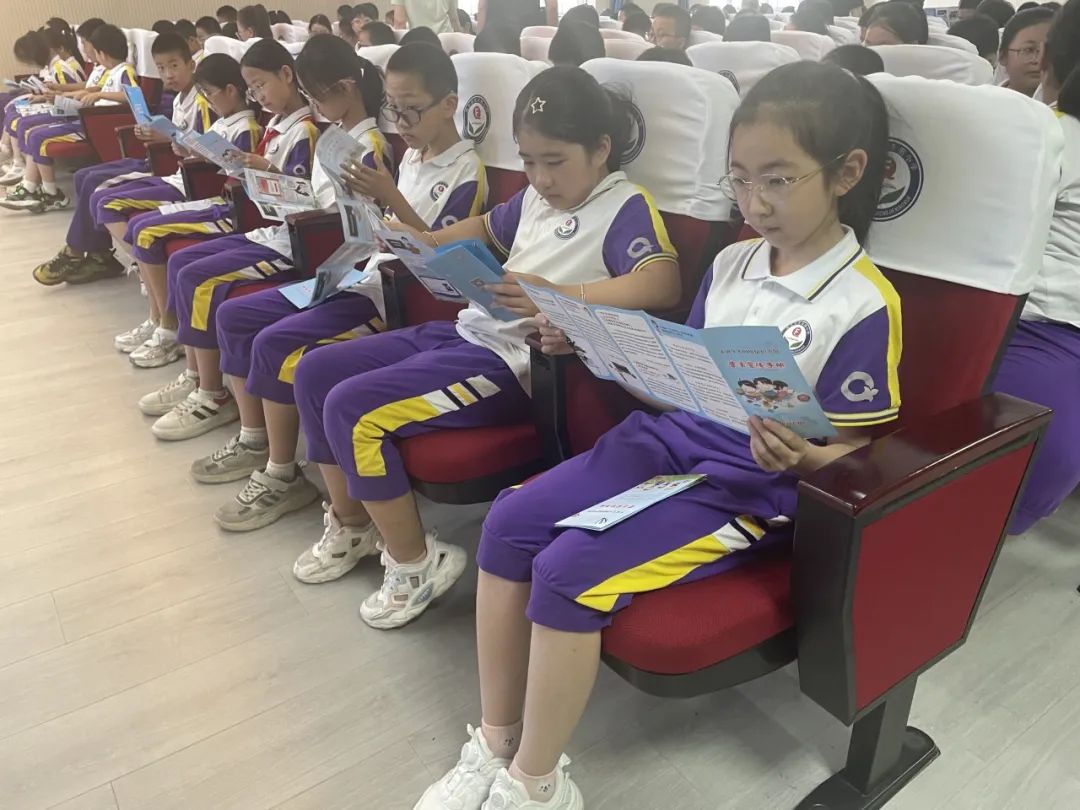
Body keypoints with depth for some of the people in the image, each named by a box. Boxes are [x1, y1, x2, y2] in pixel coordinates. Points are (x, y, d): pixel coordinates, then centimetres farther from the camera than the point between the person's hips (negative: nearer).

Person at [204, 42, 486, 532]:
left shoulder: (467, 172, -10)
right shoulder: (410, 157, 15)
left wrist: (392, 198, -23)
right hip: (365, 278, 9)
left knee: (276, 343, -24)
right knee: (233, 316, 5)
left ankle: (283, 477, -7)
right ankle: (254, 442, 16)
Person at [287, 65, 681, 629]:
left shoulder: (626, 208, -9)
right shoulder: (536, 197, 16)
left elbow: (663, 283, -27)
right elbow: (487, 229, 35)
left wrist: (561, 296, -39)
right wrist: (425, 242, 18)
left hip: (515, 362, -9)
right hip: (466, 330, 10)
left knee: (353, 409, -21)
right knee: (314, 373, 7)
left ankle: (416, 563, -2)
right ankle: (350, 525, 22)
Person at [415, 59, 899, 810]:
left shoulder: (865, 305, -12)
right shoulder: (731, 262, 8)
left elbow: (852, 450, -8)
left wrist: (800, 457, -31)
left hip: (744, 488, -7)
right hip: (665, 438, 7)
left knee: (569, 573, -23)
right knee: (508, 523, -7)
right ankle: (494, 742, 7)